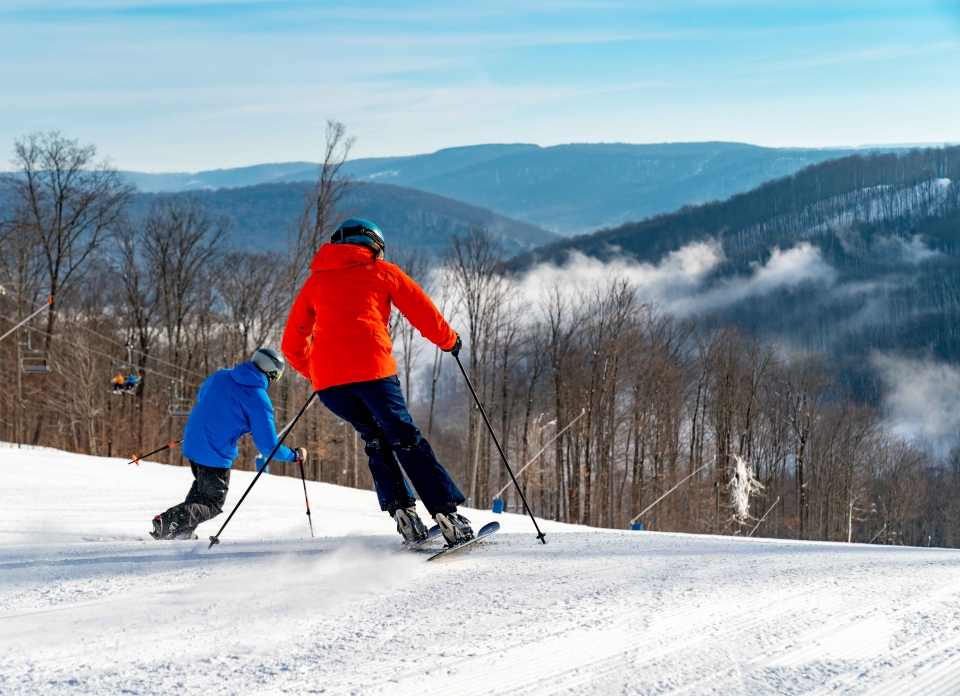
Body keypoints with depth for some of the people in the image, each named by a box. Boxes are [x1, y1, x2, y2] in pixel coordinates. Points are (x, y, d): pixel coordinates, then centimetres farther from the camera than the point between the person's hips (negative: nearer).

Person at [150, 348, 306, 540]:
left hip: (191, 443, 7)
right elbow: (268, 446, -12)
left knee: (202, 488, 31)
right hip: (217, 455, -7)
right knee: (213, 504, 7)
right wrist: (295, 455, 5)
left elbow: (200, 397, 25)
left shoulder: (220, 376, 4)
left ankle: (182, 531, 19)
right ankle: (167, 522, -14)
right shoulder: (259, 400, -14)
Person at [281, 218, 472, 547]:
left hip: (326, 379, 3)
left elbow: (293, 344, 27)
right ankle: (447, 513, -7)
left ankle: (400, 509, 6)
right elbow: (422, 311, 15)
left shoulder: (315, 281, 25)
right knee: (406, 440, 2)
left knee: (375, 439, 21)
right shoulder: (381, 272, 16)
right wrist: (449, 340, 32)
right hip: (370, 369, -3)